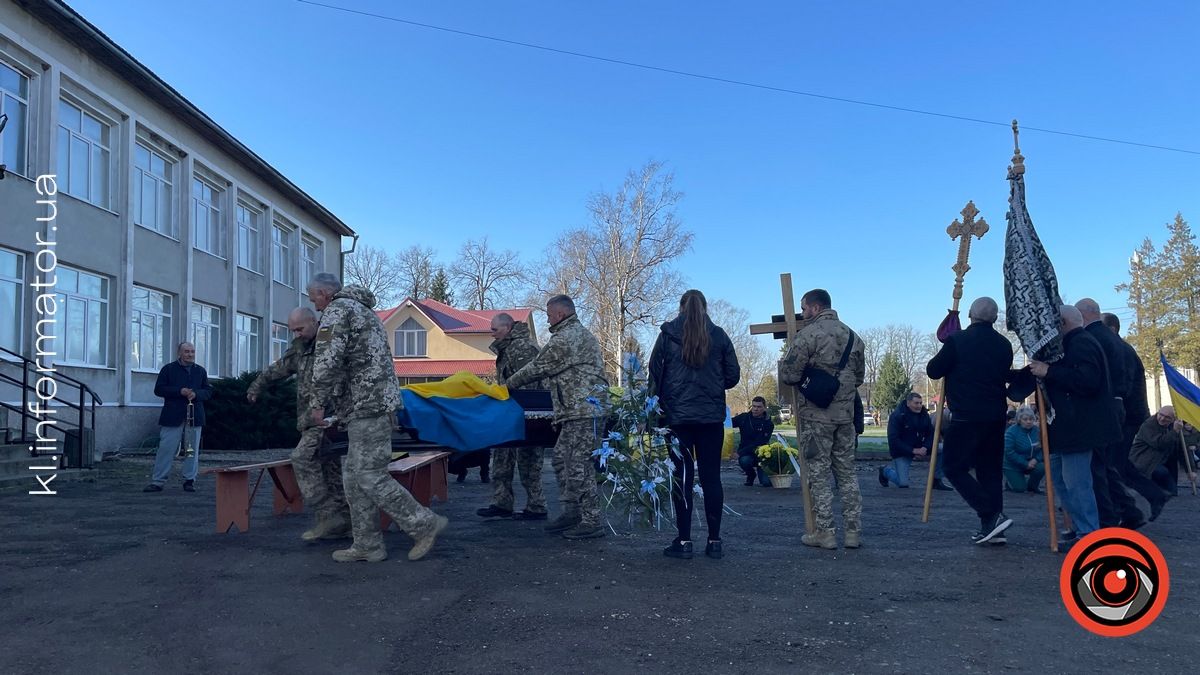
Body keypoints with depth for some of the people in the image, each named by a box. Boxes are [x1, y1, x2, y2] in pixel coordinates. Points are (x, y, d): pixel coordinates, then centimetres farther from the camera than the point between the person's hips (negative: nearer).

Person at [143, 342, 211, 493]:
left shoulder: (201, 371, 13)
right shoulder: (168, 369, 4)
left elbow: (208, 391, 12)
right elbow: (158, 389, -1)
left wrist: (196, 394, -9)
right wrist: (179, 391, -13)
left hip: (194, 417, 3)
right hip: (172, 417, -3)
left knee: (192, 450, 4)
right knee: (166, 449, -2)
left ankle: (189, 480, 12)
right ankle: (157, 481, 4)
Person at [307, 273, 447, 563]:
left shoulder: (337, 310, -6)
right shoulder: (362, 309, 25)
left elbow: (327, 360, -18)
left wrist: (318, 403, -10)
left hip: (368, 408, -10)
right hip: (375, 405, 10)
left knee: (370, 477, -7)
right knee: (355, 477, 12)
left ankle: (424, 524, -1)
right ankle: (367, 545, 15)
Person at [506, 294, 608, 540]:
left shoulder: (564, 339, -11)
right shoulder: (583, 334, 22)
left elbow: (537, 368, -5)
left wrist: (508, 384, 10)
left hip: (582, 412, -11)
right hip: (581, 411, 11)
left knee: (579, 466, -7)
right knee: (561, 460, 16)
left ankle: (591, 522, -2)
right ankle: (572, 512, 22)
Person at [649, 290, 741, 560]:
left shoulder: (667, 334, 0)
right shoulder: (719, 335, 3)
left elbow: (654, 373, 1)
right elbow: (733, 375, 6)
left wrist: (659, 401, 12)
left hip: (678, 416, -1)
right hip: (712, 416, 1)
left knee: (682, 476, 3)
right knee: (711, 477, 6)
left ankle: (684, 541, 3)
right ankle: (714, 541, 9)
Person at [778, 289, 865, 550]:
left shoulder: (806, 335, -11)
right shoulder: (852, 335, 11)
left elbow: (788, 376, -12)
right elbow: (859, 376, 19)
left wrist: (785, 359, 8)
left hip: (816, 415, -6)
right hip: (846, 414, 6)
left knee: (819, 472, 2)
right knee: (847, 471, 12)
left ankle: (825, 532, 5)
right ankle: (853, 531, 15)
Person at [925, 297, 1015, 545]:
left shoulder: (957, 341, -10)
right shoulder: (1004, 344, 8)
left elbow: (933, 371, -2)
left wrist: (953, 365, 16)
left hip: (966, 417, -6)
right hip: (996, 416, 6)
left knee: (955, 469, 1)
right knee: (991, 470, 12)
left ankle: (992, 516, -10)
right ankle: (991, 527, 11)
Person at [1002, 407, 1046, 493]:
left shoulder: (1037, 430, -4)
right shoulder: (1011, 432, -20)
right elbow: (1009, 452, -24)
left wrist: (1036, 459, -22)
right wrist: (1025, 464, -25)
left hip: (1031, 463, 5)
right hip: (1013, 466, -4)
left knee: (1041, 468, -25)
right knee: (1020, 488, -13)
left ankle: (1032, 487, 4)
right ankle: (1008, 481, 23)